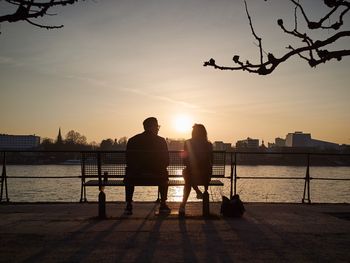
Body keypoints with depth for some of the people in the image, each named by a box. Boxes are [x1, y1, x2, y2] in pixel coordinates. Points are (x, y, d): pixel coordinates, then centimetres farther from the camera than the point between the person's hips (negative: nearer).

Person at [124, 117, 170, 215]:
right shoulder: (161, 141, -1)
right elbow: (166, 162, 3)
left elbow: (128, 161, 9)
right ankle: (163, 204, 32)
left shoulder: (132, 140, 3)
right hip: (157, 177, 0)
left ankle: (128, 206, 27)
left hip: (136, 177, 1)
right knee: (163, 175, 34)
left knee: (128, 177, 35)